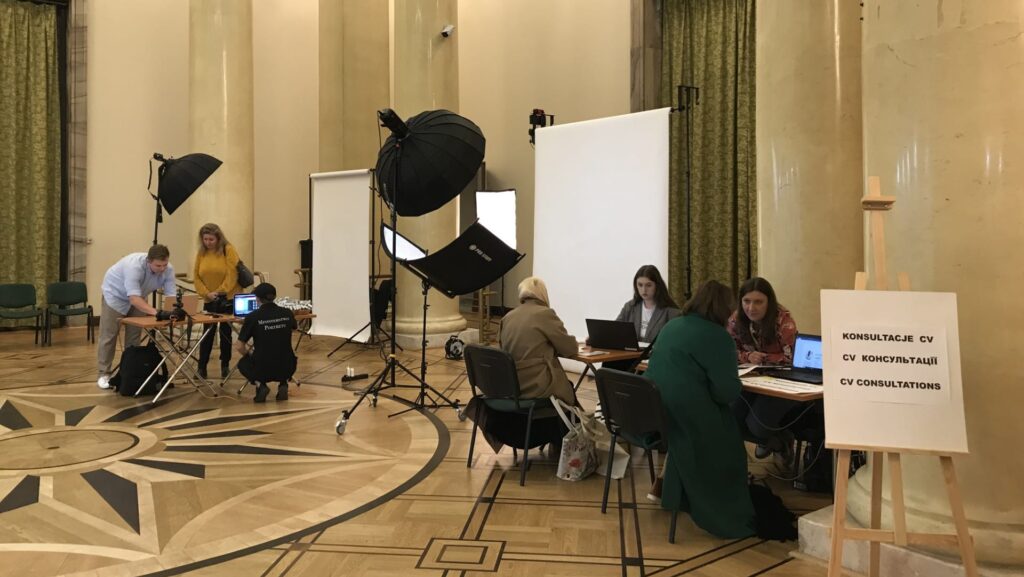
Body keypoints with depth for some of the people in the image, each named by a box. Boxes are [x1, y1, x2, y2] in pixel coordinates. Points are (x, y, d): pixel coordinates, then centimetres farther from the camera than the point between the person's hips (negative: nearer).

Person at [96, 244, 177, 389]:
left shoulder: (168, 269, -26)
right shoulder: (134, 266, -42)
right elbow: (134, 298, -48)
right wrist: (155, 312, -60)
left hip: (139, 298, 5)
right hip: (116, 295, -5)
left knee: (134, 337, 6)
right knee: (109, 336, -1)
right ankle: (103, 374, 8)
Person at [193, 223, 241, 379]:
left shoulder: (228, 250, -9)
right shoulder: (201, 253, 2)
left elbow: (232, 274, -14)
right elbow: (196, 276, 2)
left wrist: (220, 291, -19)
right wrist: (206, 293, -11)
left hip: (229, 298, -3)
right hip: (209, 300, 3)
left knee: (225, 332, 6)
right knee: (207, 333, 2)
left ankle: (225, 365, 17)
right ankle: (202, 367, 8)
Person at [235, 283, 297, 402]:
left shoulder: (253, 317, -9)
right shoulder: (288, 314, 0)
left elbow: (240, 347, -3)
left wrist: (250, 354, 19)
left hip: (262, 370, -2)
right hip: (286, 369, 2)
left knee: (243, 363, 32)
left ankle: (260, 385, 4)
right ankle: (283, 385, 10)